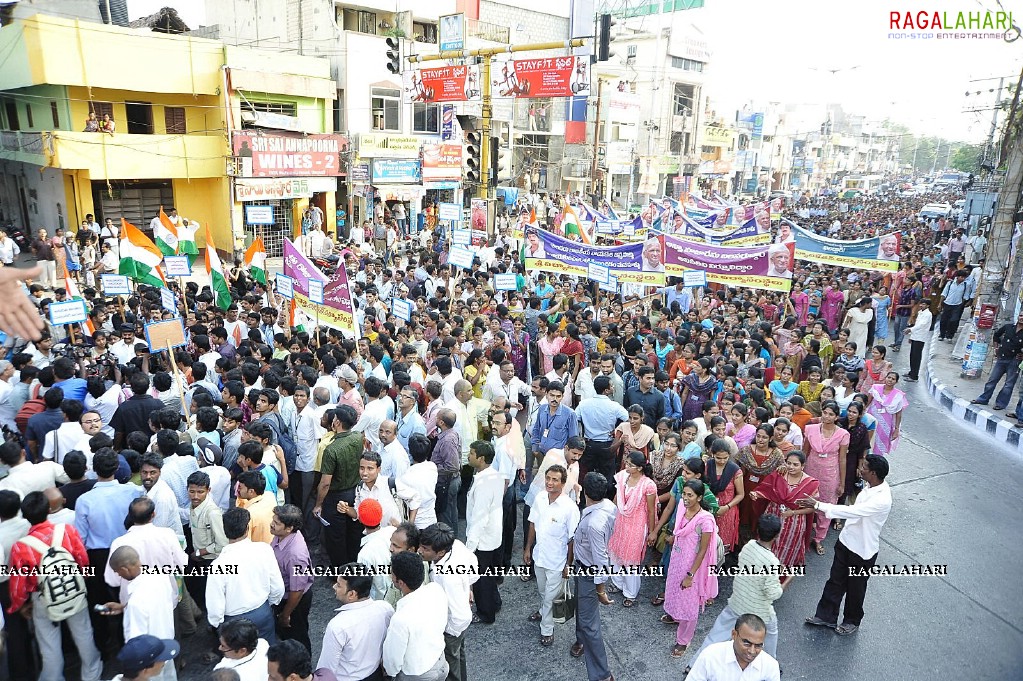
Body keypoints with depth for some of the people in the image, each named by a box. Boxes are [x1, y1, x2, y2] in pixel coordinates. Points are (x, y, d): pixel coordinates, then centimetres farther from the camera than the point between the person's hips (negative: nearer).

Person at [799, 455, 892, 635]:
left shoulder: (882, 499, -32)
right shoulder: (871, 487, -5)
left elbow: (852, 511, -37)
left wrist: (818, 505, -36)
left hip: (863, 550, -7)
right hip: (846, 540, 7)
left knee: (855, 588, 16)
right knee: (835, 581, 17)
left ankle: (852, 621, 40)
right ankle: (826, 616, 33)